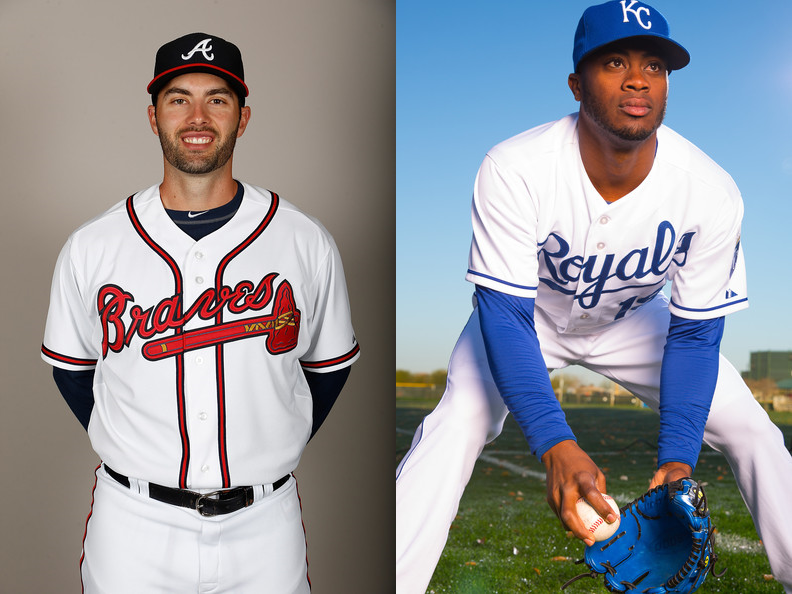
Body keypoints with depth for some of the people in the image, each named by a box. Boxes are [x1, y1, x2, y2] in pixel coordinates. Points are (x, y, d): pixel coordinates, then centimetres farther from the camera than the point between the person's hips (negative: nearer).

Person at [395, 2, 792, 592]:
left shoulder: (712, 193, -27)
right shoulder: (514, 170, -35)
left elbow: (694, 333, -17)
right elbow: (504, 316, -34)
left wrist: (678, 455, -29)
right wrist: (555, 443, -47)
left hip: (634, 322, 3)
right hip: (529, 317, -2)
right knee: (455, 426, -25)